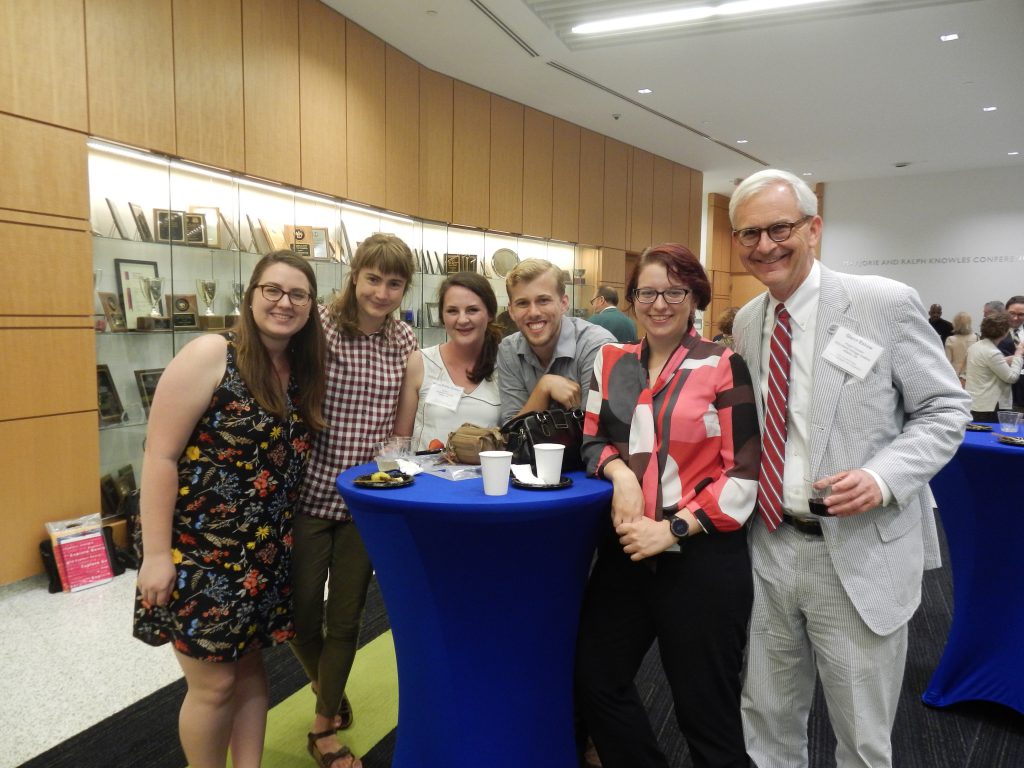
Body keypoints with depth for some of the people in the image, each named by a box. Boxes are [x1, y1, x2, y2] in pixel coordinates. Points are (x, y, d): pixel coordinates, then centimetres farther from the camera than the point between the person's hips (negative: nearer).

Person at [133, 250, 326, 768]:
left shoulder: (303, 373, 4)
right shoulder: (211, 355, -15)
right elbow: (160, 456, -16)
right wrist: (157, 553, -18)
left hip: (264, 552, 6)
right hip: (199, 550, -6)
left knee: (251, 667, 17)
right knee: (214, 683, 5)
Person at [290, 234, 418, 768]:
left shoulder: (403, 340, 1)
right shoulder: (319, 328, -13)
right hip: (309, 494, -3)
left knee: (346, 618, 13)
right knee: (301, 616, 10)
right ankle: (327, 689, 44)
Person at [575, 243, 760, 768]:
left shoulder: (724, 367, -8)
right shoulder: (611, 361, 6)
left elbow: (744, 473, -10)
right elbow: (593, 440, 11)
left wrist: (673, 529, -17)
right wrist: (620, 471, -11)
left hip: (703, 557, -5)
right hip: (626, 551, 5)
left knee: (704, 706, 11)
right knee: (595, 682, 17)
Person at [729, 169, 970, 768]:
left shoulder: (886, 303, -11)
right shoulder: (747, 322, 5)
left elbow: (946, 409, -6)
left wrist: (882, 477, -22)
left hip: (861, 555, -4)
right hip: (770, 545, 5)